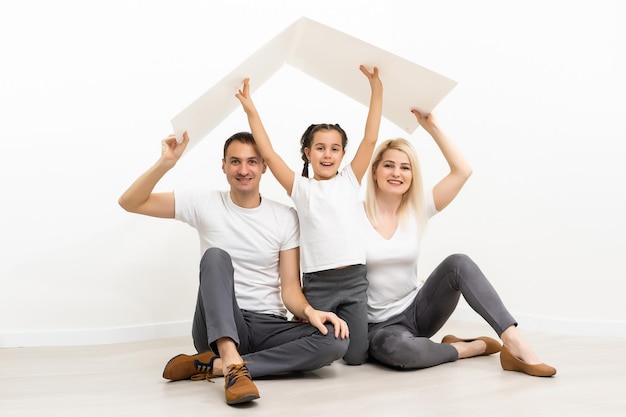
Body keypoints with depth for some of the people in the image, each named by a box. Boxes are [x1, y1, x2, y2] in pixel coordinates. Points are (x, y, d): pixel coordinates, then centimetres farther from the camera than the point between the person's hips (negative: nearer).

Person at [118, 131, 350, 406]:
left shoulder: (285, 217, 2)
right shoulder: (205, 204, 1)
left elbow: (290, 288, -1)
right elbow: (130, 203, -4)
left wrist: (309, 311, -24)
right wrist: (165, 163, -20)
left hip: (267, 327, 2)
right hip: (217, 327, -1)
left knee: (336, 340, -27)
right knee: (216, 256, -28)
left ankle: (212, 365, -25)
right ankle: (234, 365, -43)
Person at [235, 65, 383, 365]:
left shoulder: (350, 181, 6)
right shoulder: (301, 188, 3)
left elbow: (370, 139, -1)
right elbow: (269, 154, -4)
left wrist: (376, 89, -7)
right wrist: (250, 110, -8)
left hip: (354, 279, 1)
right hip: (317, 283, -1)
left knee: (356, 357, 2)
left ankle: (341, 326, 33)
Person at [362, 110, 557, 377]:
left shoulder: (417, 211, 0)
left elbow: (462, 171, -7)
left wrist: (431, 126, -9)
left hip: (418, 311, 4)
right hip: (380, 325, -3)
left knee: (457, 263, -25)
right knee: (398, 348, -40)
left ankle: (514, 342, -31)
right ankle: (468, 347, -13)